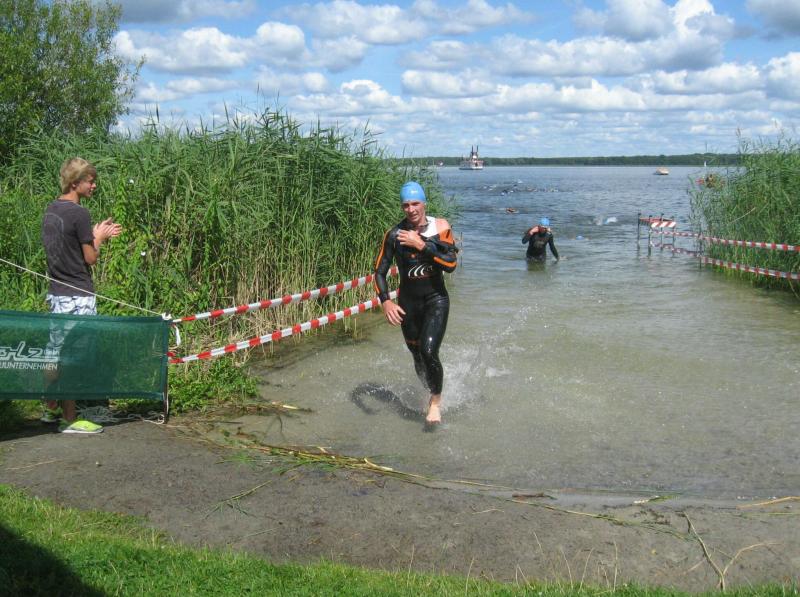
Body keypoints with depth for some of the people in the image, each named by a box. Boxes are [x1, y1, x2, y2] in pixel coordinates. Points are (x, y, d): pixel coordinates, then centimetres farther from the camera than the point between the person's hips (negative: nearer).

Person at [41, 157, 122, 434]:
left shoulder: (51, 210, 10)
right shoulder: (79, 213, -16)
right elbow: (90, 258, -11)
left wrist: (95, 235, 14)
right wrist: (99, 237, 5)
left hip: (56, 293, 8)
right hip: (78, 297, -8)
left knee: (55, 353, 15)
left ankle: (51, 409, 26)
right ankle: (69, 420, 4)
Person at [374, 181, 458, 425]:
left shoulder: (440, 227, -10)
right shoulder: (394, 235, -10)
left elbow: (451, 264, -19)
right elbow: (380, 271, -5)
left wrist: (421, 244, -27)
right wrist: (385, 301, -21)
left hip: (436, 299, -2)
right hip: (408, 303, 2)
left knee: (428, 352, -19)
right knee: (418, 358, 11)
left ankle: (436, 401, 6)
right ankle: (432, 392, 41)